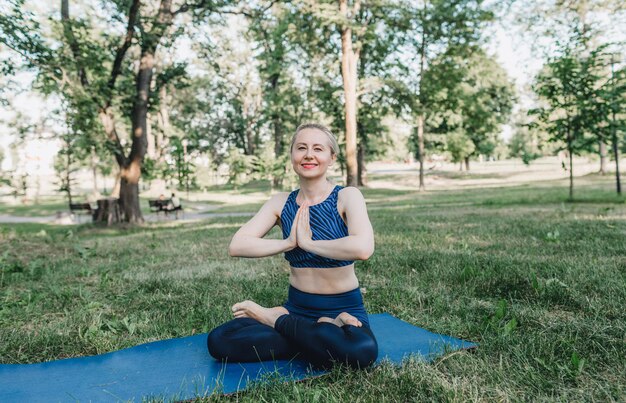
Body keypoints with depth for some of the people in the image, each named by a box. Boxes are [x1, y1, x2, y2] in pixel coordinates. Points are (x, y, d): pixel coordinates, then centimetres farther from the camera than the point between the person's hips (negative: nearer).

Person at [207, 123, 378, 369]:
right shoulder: (281, 203, 2)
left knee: (363, 351, -37)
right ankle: (321, 333, -9)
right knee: (219, 340, -15)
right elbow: (236, 246, -8)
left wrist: (307, 242, -20)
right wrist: (288, 243, -17)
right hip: (297, 307, 3)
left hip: (344, 308, -3)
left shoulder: (346, 197, -10)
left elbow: (363, 248, -30)